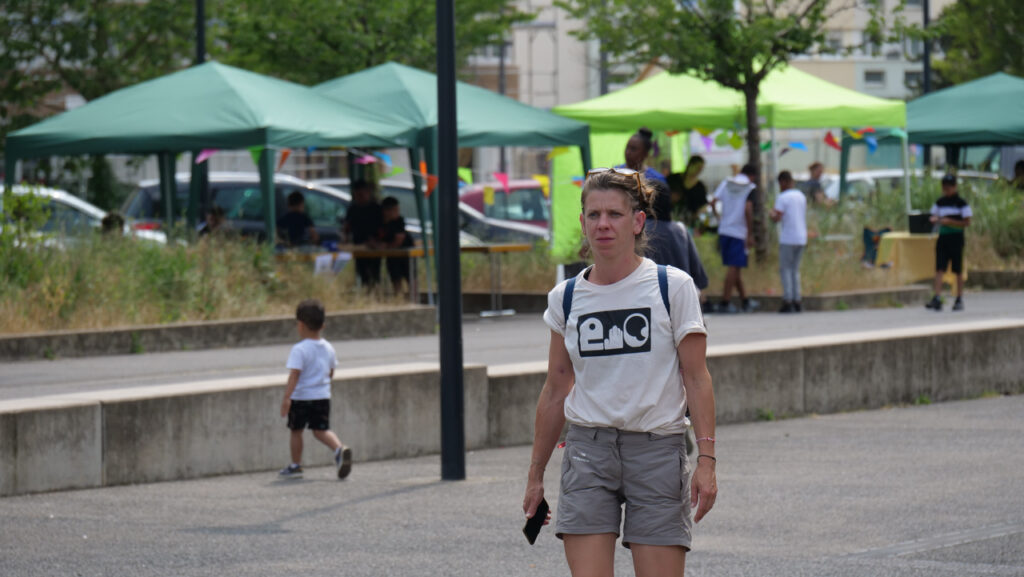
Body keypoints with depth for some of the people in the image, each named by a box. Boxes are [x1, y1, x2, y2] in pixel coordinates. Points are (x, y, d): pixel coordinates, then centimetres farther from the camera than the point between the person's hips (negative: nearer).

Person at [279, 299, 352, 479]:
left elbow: (294, 375, -23)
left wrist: (287, 397, -26)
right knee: (321, 430, 8)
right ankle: (339, 449, -20)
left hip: (301, 397, -5)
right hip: (323, 397, 5)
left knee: (296, 431, 11)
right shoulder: (328, 348, 5)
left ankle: (296, 465, 19)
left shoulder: (299, 350, -15)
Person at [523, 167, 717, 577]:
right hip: (588, 451, 2)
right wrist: (536, 475, 16)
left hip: (657, 450, -2)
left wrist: (706, 459, -11)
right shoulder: (565, 298, 7)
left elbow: (696, 380, -2)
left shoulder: (673, 287, -2)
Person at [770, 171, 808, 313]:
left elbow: (777, 218, -17)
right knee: (795, 270, 12)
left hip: (788, 239, -7)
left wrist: (772, 213, 2)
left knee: (785, 269, -2)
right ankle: (796, 301, 7)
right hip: (801, 238, 7)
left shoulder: (782, 198, -10)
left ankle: (787, 302, -10)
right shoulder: (801, 196, 13)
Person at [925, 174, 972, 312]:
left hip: (956, 238, -4)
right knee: (939, 269, -7)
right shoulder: (939, 202, 10)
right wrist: (934, 220, -8)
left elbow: (967, 222, -7)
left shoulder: (961, 203, -4)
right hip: (942, 237, 4)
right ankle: (936, 299, -13)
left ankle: (959, 300, 11)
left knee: (958, 271, 3)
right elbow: (934, 216, 16)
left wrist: (950, 221, -18)